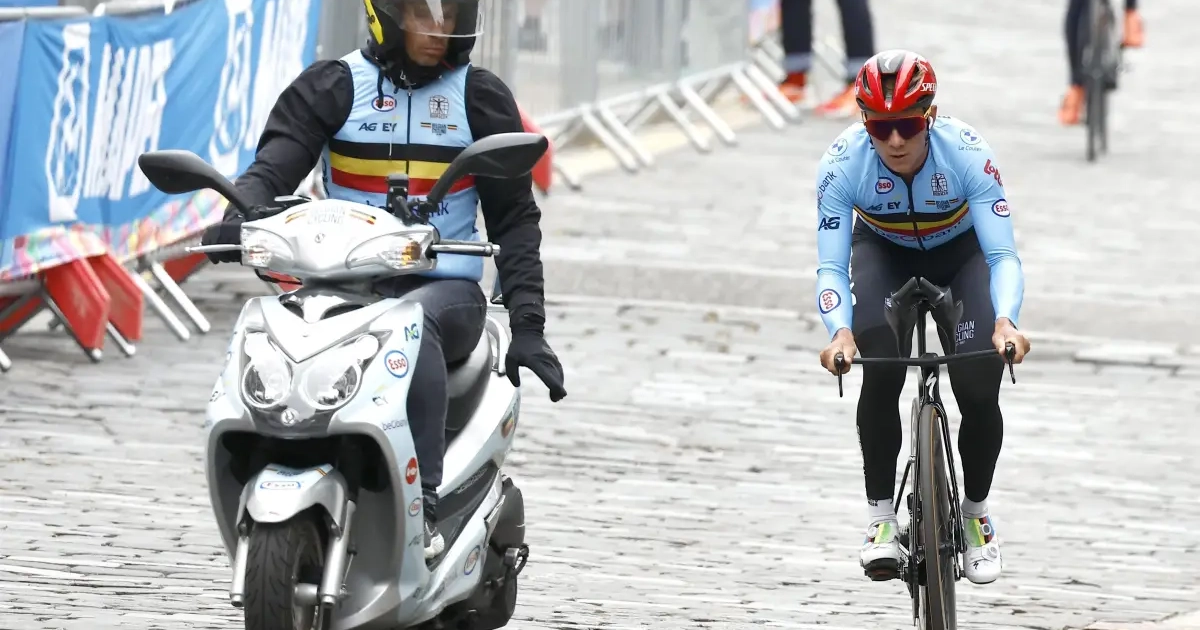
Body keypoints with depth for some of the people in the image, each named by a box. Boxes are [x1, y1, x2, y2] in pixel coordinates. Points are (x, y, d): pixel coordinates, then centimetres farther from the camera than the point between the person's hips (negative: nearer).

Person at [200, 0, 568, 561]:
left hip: (445, 287, -2)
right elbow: (274, 166, -4)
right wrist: (239, 218, -28)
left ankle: (423, 508, -44)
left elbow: (514, 217, 9)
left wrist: (528, 326, -1)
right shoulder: (331, 88, 7)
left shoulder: (481, 98, 8)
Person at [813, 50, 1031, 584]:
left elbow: (1003, 255, -34)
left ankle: (976, 511, 10)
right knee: (880, 375, -27)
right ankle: (881, 518, -13)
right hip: (883, 253, 0)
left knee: (980, 390, -17)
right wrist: (840, 331, -50)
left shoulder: (968, 154, -33)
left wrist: (1005, 320, -53)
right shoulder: (842, 164, -31)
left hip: (960, 254, 0)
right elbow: (831, 267, -30)